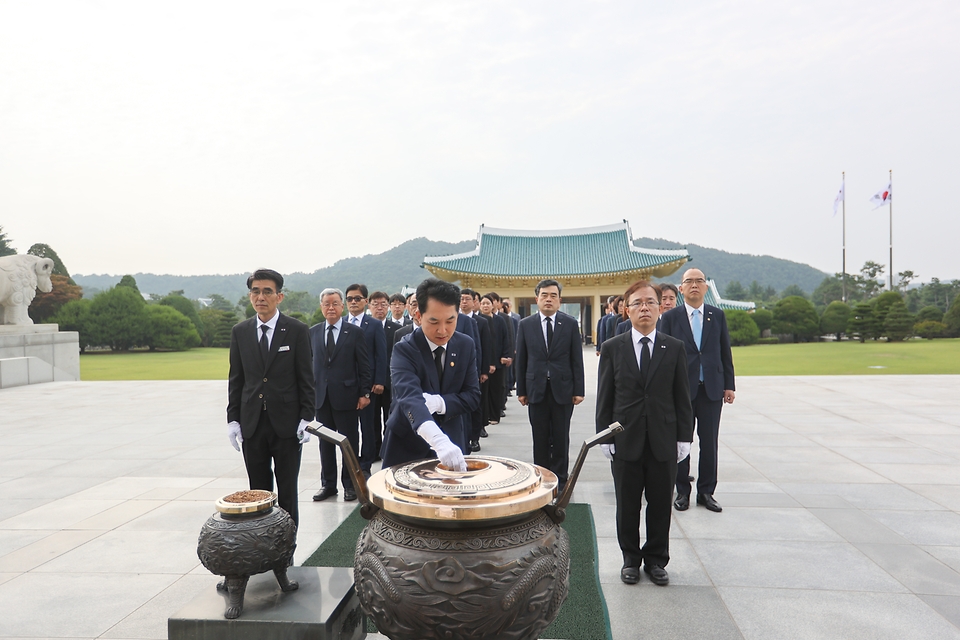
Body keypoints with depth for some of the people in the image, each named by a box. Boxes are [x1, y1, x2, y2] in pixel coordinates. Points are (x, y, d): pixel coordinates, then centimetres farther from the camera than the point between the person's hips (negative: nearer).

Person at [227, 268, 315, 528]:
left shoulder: (297, 330, -4)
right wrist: (233, 419, 3)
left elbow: (306, 378, -4)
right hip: (252, 424, 3)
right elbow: (235, 379, 9)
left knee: (287, 491, 7)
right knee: (258, 491, 11)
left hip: (286, 423, -3)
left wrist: (306, 418, -9)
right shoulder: (240, 332, 6)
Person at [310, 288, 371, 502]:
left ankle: (350, 484, 17)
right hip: (321, 396, 3)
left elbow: (364, 365, -2)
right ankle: (328, 484, 23)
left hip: (346, 395, -3)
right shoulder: (313, 332, 8)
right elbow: (309, 364, 9)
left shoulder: (355, 332, -2)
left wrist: (364, 393, -7)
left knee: (349, 442, 5)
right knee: (325, 442, 11)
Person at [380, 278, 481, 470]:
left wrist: (439, 403, -26)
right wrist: (439, 440, -53)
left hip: (451, 440, 3)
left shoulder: (466, 345, -6)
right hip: (407, 446, -3)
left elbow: (473, 395, -5)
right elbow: (409, 397, -36)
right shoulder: (404, 350, -20)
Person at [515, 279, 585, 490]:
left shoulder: (570, 323, 1)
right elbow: (521, 360, 5)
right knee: (540, 439, 8)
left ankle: (560, 478, 19)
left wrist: (578, 390, -2)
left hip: (563, 389, -1)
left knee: (561, 438, 7)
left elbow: (577, 360, 1)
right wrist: (521, 390, 3)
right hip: (536, 389, 1)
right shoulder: (526, 324, 3)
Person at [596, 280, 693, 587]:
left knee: (660, 504, 10)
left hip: (664, 440, 1)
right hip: (626, 440, 0)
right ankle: (631, 558, 28)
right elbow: (605, 397, 1)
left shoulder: (675, 348, 3)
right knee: (627, 505, 10)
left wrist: (684, 436, 0)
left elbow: (682, 397, 4)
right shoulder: (612, 348, 1)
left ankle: (656, 559, 28)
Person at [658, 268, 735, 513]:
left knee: (710, 443, 7)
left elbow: (725, 352, 8)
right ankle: (682, 491, 20)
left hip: (711, 388, 2)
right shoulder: (670, 317, 0)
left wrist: (729, 385, 4)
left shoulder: (718, 315, 7)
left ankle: (706, 491, 21)